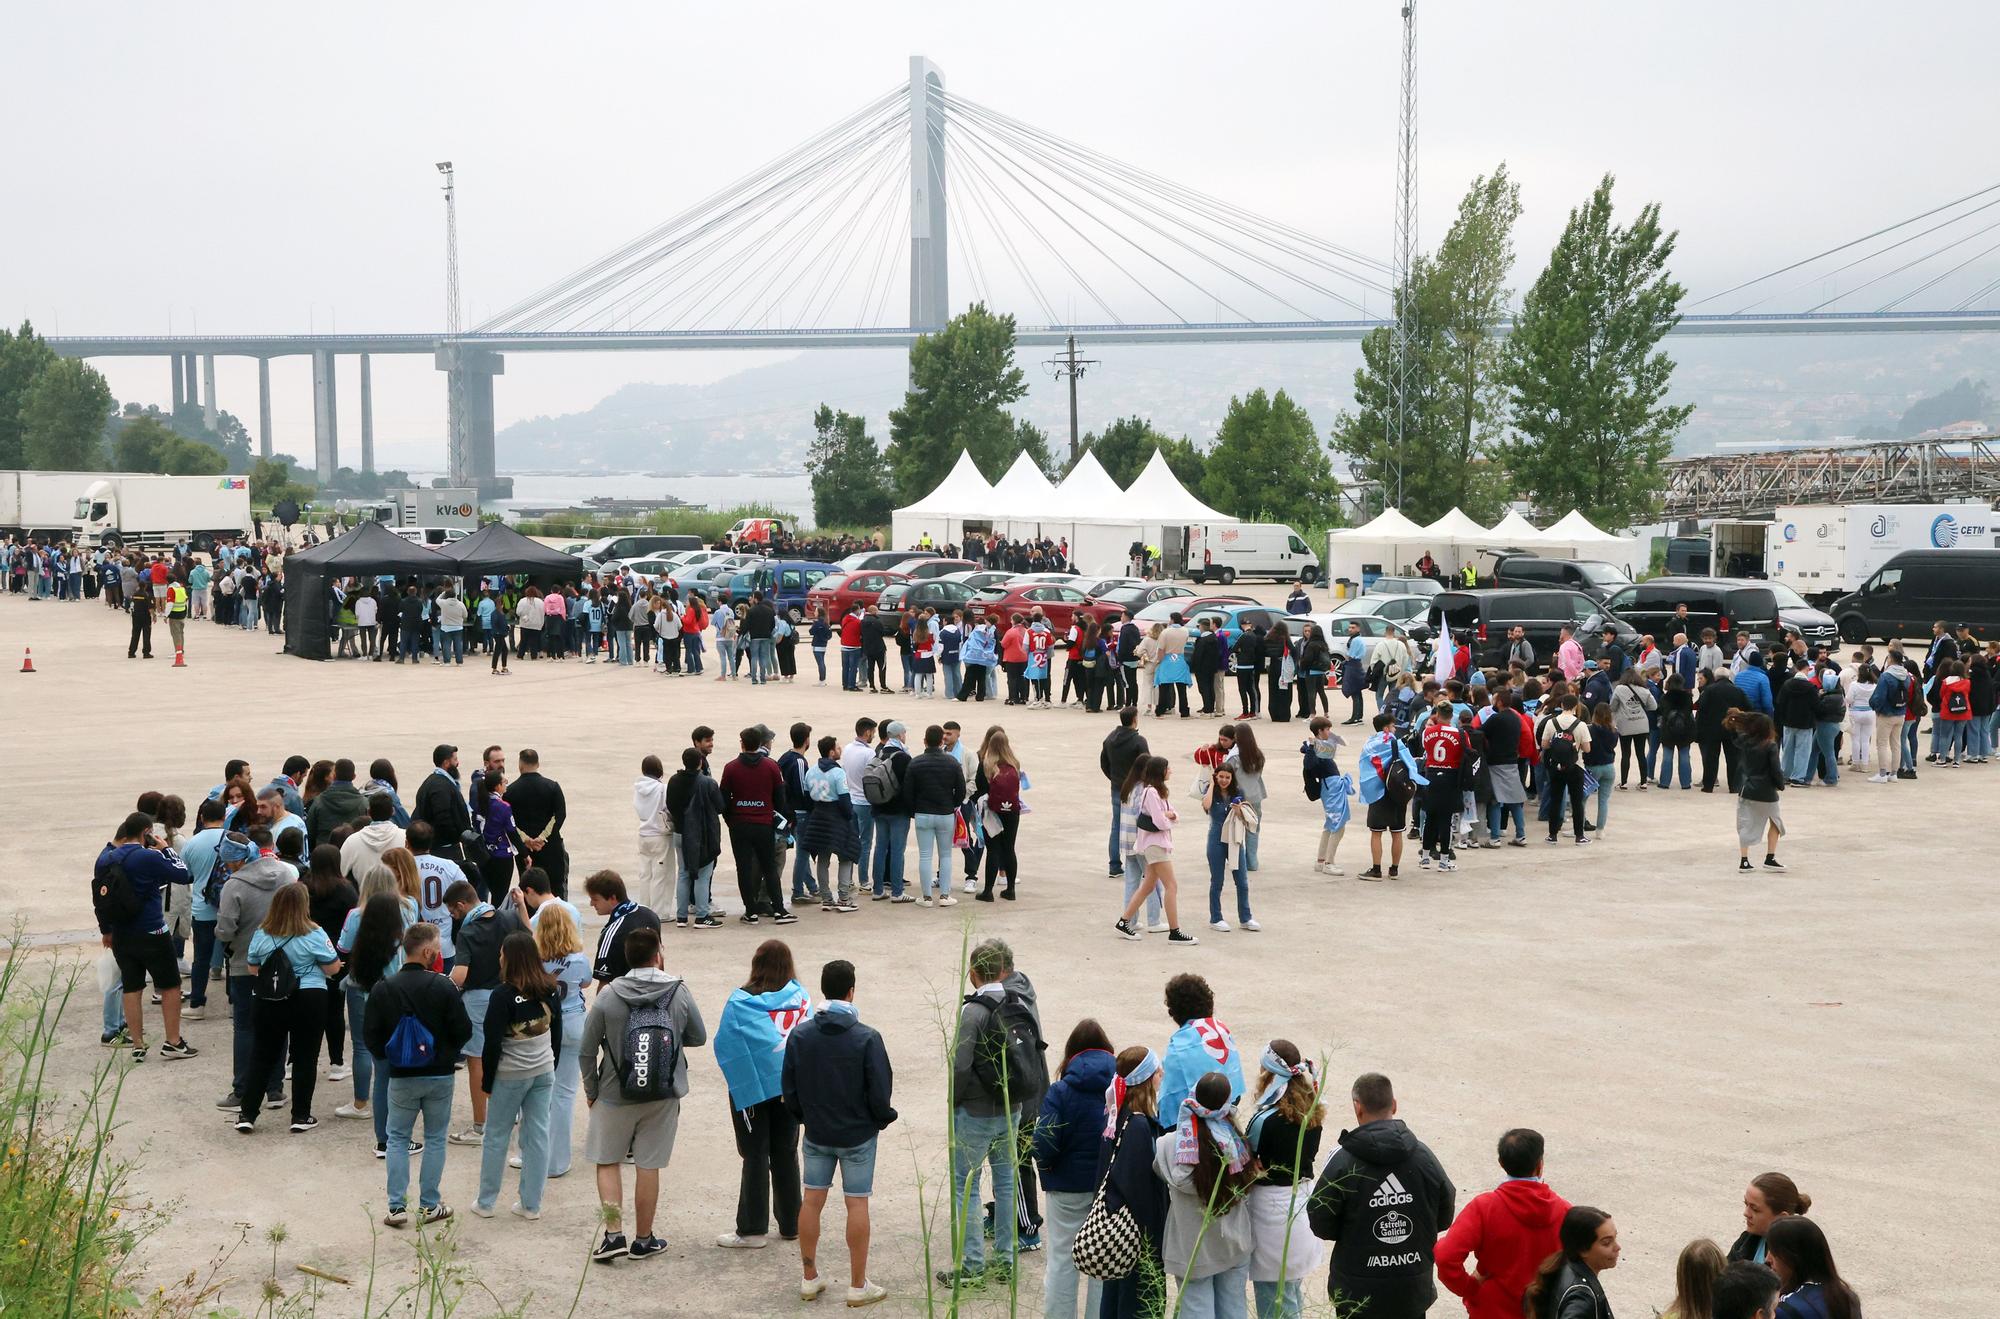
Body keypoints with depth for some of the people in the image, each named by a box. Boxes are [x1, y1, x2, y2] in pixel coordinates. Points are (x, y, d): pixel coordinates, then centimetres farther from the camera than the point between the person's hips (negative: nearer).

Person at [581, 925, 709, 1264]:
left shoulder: (608, 996, -10)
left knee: (607, 1162, 14)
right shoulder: (679, 994, -8)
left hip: (614, 1096, -1)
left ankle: (614, 1234, 6)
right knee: (648, 1167, 9)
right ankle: (643, 1239, 19)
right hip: (663, 1097, 1)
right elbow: (699, 1037, 6)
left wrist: (590, 1090, 8)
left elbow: (587, 1050, -6)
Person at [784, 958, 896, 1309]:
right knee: (857, 1204, 3)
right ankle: (858, 1286, 8)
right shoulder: (867, 1038, -16)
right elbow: (880, 1092, -13)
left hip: (816, 1134, 3)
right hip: (858, 1135, -3)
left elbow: (788, 1087, 1)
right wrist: (884, 1119, 6)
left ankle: (809, 1279, 20)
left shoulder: (800, 1034, -5)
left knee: (812, 1201, 12)